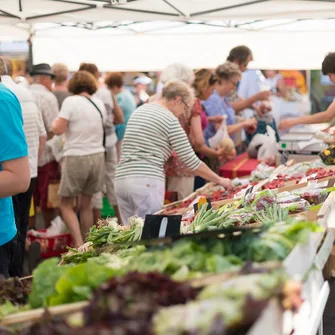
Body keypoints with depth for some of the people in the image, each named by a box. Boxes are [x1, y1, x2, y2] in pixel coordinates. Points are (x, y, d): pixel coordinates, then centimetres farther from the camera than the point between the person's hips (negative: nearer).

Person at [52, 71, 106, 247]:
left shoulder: (71, 101, -10)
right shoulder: (99, 103, 9)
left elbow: (58, 129, -13)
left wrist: (54, 122, 7)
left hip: (76, 158, -6)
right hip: (97, 156, 6)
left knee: (66, 205, 6)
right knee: (86, 204, 16)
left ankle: (79, 244, -7)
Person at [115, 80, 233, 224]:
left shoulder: (139, 110, 18)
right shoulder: (170, 120, -5)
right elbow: (191, 161, -5)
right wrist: (220, 180, 5)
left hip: (122, 178, 8)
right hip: (147, 182, -8)